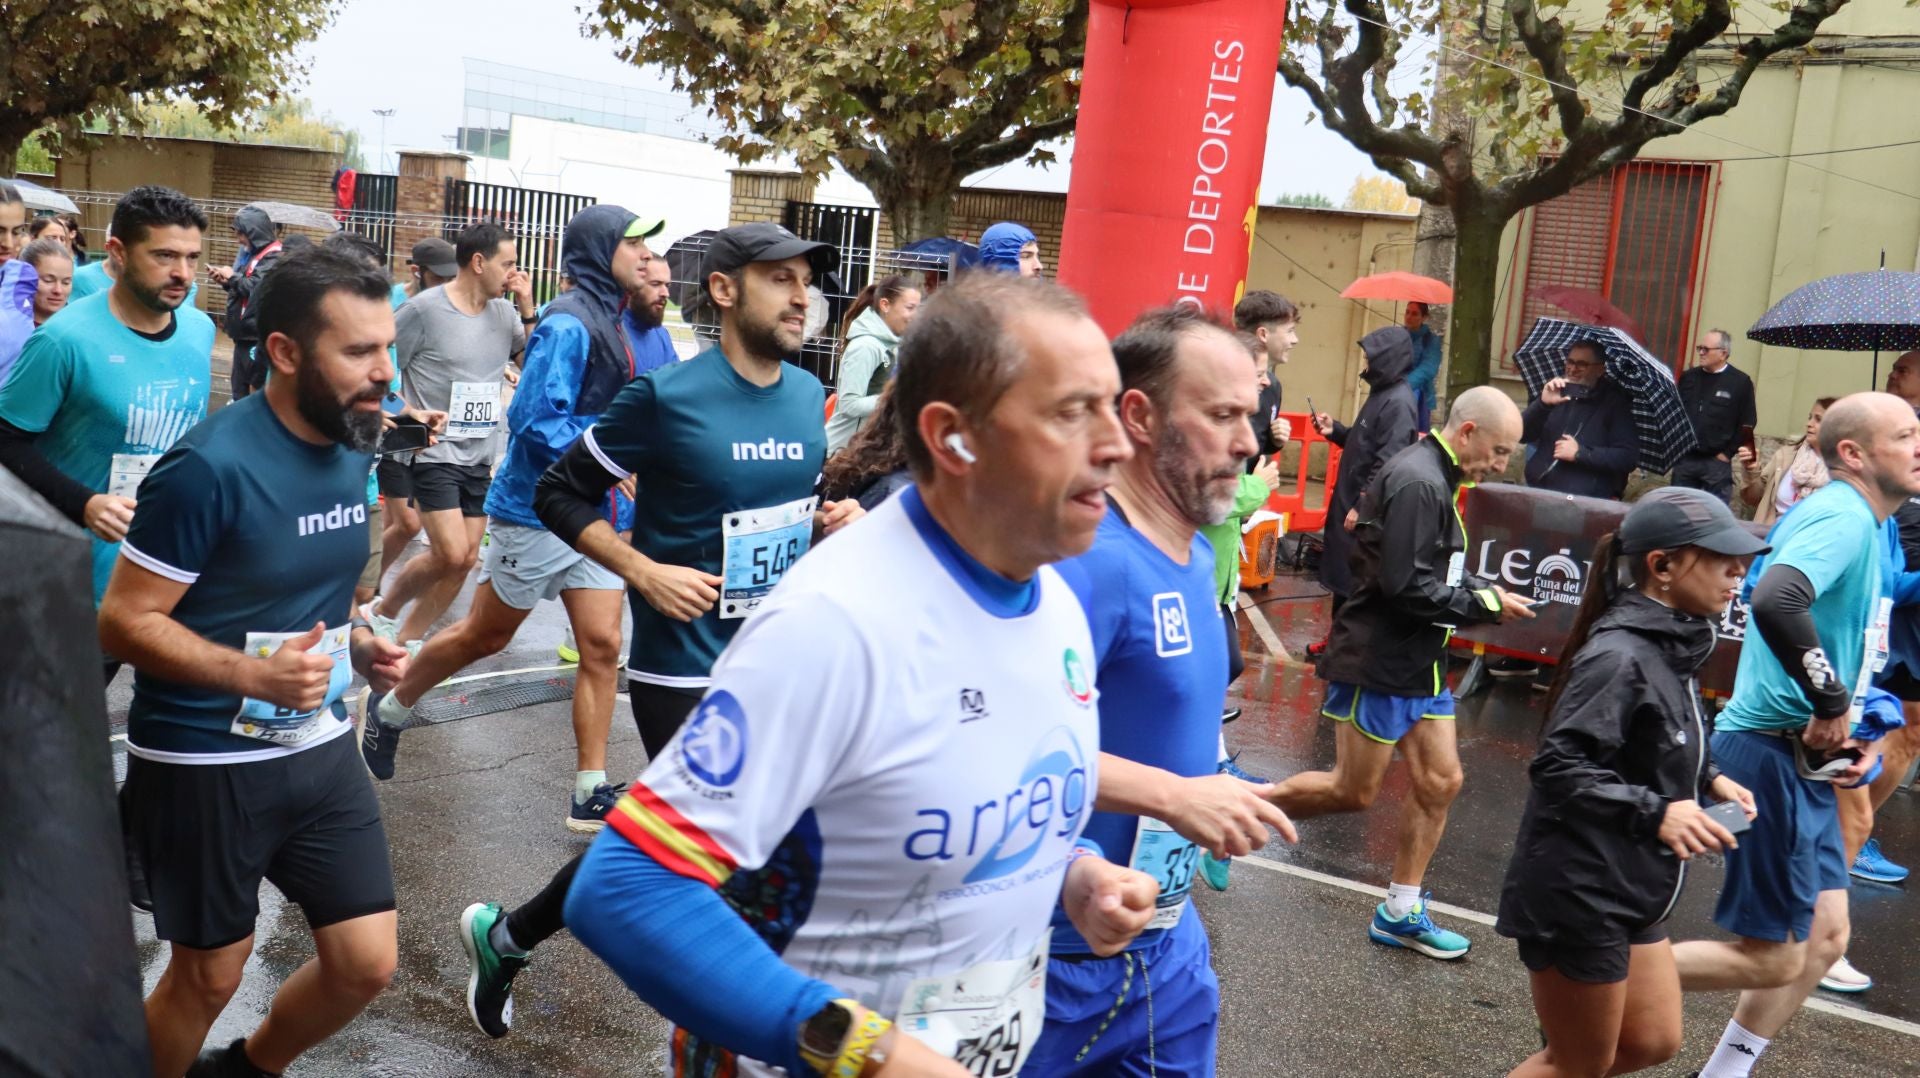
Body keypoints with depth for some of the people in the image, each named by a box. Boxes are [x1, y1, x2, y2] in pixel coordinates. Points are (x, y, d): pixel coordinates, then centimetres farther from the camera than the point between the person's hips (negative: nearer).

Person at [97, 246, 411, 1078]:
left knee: (367, 964, 10)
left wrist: (358, 646, -2)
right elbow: (122, 622, -17)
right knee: (208, 977, 11)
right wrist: (254, 674, -29)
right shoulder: (212, 466, -21)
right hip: (204, 764, -6)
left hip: (321, 747, 7)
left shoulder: (352, 450, 2)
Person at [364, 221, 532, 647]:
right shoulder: (425, 308, -11)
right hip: (433, 454, -6)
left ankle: (406, 639, 22)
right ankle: (383, 612, 11)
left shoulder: (504, 312, 5)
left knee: (466, 560, 7)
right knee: (451, 556, -14)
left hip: (480, 458, 6)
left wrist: (528, 310, -6)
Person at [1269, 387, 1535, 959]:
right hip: (1378, 661, -10)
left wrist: (1486, 589, 2)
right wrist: (1486, 605, -14)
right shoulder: (1416, 482, -21)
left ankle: (1401, 913, 22)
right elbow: (1406, 586, -25)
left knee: (1439, 782, 11)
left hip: (1418, 661, 10)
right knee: (1354, 792, -1)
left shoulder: (1433, 477, 11)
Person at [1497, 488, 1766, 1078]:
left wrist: (1707, 778, 2)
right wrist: (1655, 812, -33)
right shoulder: (1619, 657, -23)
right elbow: (1557, 766, -27)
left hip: (1631, 892, 9)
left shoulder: (1673, 647, 5)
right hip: (1579, 893, -9)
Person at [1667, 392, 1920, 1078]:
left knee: (1824, 937, 17)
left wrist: (1846, 729, 9)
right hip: (1771, 755, -10)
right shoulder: (1845, 517, -16)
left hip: (1804, 760, 10)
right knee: (1773, 958, -2)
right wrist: (1832, 705, -25)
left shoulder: (1862, 523, 15)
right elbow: (1776, 601, -37)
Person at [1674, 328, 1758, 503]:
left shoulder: (1741, 382, -2)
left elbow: (1747, 425, -2)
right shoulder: (1688, 377, 9)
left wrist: (1728, 453, -4)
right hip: (1684, 458, 4)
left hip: (1716, 462, -4)